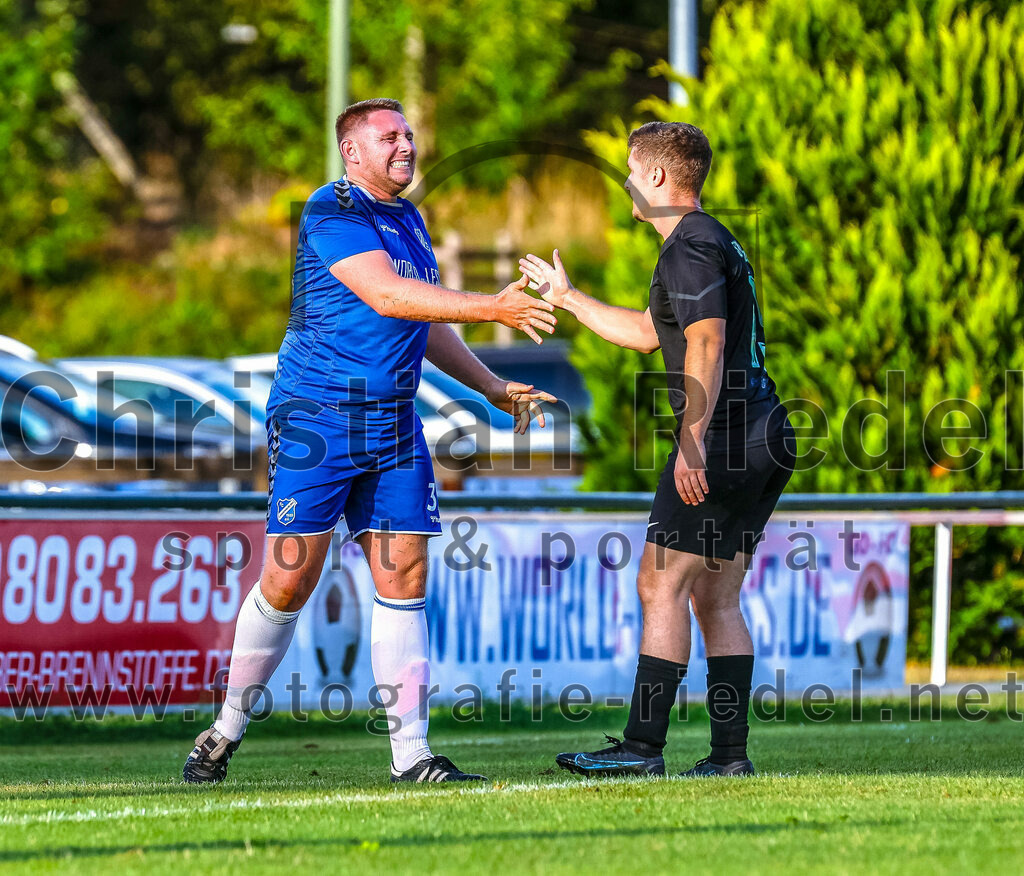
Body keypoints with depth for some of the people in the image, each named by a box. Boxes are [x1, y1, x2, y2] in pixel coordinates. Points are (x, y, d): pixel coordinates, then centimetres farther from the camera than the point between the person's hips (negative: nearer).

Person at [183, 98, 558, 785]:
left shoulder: (409, 221, 17)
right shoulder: (331, 212, -10)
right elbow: (386, 295, -23)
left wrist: (495, 388, 22)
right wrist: (493, 307, -26)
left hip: (394, 425, 7)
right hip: (317, 418, -7)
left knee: (404, 580, -1)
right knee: (290, 581, -6)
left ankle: (411, 753, -2)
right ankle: (227, 729, 11)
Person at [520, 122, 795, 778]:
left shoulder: (691, 248, -11)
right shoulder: (711, 241, 22)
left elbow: (707, 344, -22)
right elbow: (648, 333, 35)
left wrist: (692, 441, -28)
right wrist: (567, 298, 42)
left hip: (725, 436, -10)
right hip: (764, 439, 10)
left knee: (661, 584, -8)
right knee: (715, 600, 10)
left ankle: (643, 746, -11)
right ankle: (731, 753, 6)